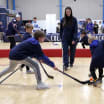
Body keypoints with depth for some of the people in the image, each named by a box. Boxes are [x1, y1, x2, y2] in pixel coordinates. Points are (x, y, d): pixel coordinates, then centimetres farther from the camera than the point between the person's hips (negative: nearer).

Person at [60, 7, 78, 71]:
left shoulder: (74, 19, -7)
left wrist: (74, 39, -17)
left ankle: (71, 63, 31)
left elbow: (76, 30, -10)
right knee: (65, 51, -7)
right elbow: (61, 29, 9)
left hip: (72, 38, -1)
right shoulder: (63, 20, 1)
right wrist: (61, 37, 9)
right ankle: (65, 65, -7)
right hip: (65, 38, 1)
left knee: (72, 51, 11)